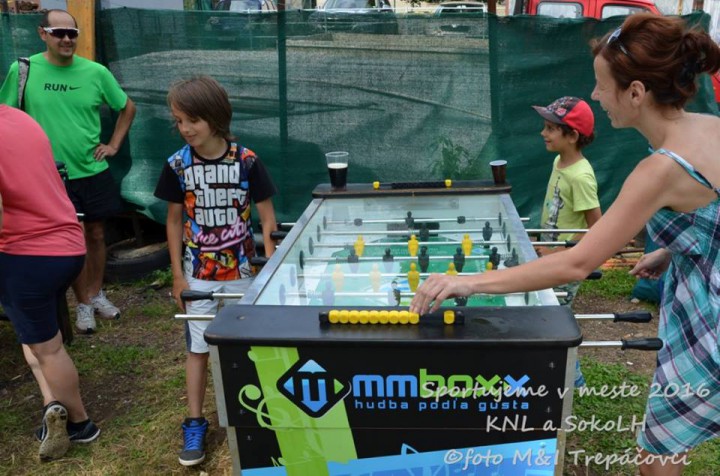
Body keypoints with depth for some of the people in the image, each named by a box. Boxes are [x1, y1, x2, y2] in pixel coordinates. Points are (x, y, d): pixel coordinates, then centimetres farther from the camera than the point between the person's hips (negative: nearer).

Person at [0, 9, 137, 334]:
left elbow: (128, 108, 10)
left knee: (96, 235, 13)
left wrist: (114, 144, 3)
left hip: (93, 171, 2)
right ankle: (84, 304, 21)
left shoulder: (95, 72, -3)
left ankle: (96, 294, 32)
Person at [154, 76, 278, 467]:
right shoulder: (178, 165, -6)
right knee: (198, 347, 9)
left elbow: (267, 219, -5)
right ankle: (195, 424, 23)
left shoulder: (246, 162, -12)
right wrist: (177, 274, 2)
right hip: (198, 274, 1)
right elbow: (175, 220, 3)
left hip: (242, 271, -1)